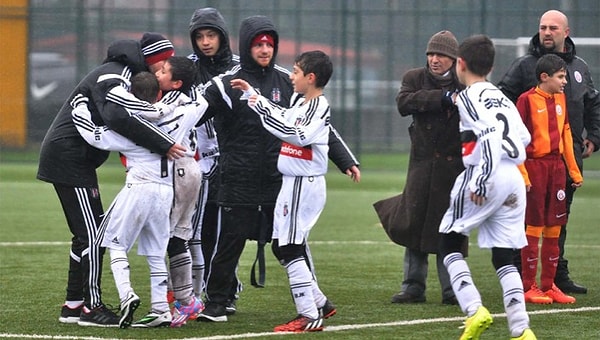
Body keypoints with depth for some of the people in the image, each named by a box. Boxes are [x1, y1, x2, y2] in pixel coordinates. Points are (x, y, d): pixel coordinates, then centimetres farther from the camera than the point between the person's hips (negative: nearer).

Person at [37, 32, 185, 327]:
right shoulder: (112, 76, -18)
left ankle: (73, 305, 18)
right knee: (93, 234, -9)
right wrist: (164, 145, -32)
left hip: (77, 159, 10)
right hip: (69, 157, -10)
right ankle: (91, 307, -5)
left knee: (87, 234, 14)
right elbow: (118, 118, -35)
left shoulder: (123, 76, 15)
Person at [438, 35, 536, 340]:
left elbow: (492, 133, -19)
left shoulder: (469, 98, -5)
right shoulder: (501, 97, 19)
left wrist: (482, 180, -21)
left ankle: (474, 310, -9)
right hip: (514, 179, 7)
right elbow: (524, 137, 21)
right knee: (503, 256, 9)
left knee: (449, 242, 8)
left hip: (485, 178, -7)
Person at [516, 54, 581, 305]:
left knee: (554, 228, 8)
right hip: (534, 166, -7)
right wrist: (521, 173, -17)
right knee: (533, 228, -3)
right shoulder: (527, 100, -9)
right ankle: (528, 287, 2)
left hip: (556, 166, 7)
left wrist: (574, 171, 17)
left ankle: (548, 286, 14)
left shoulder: (560, 99, 12)